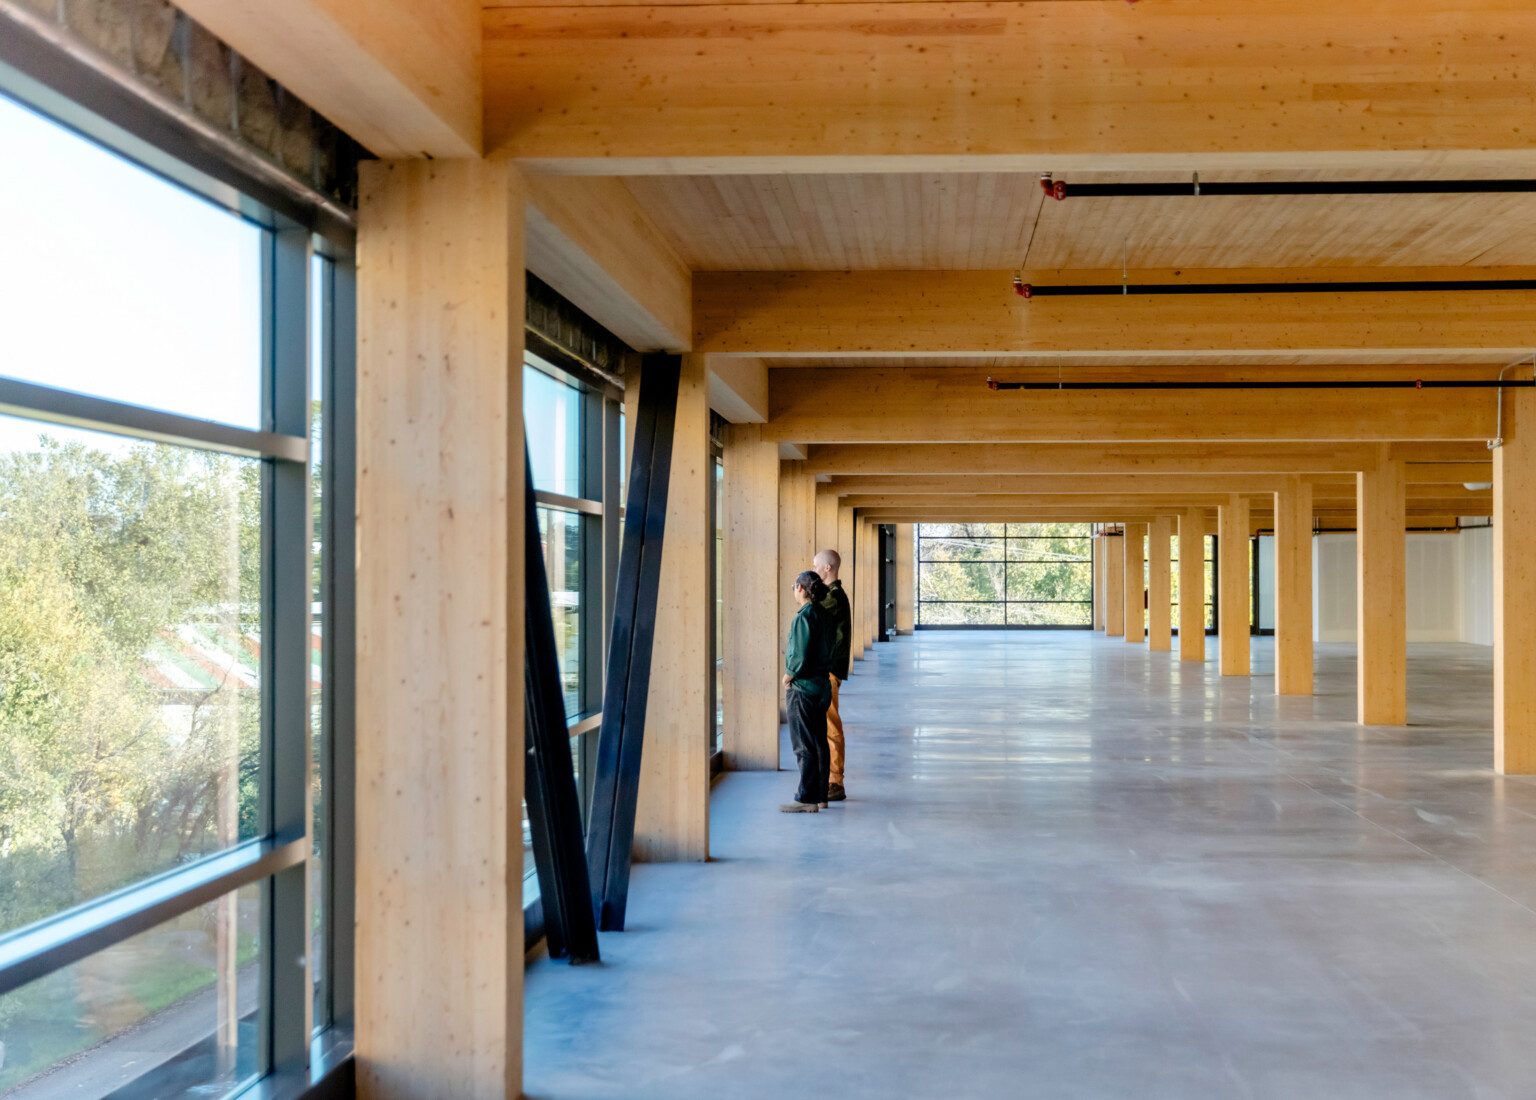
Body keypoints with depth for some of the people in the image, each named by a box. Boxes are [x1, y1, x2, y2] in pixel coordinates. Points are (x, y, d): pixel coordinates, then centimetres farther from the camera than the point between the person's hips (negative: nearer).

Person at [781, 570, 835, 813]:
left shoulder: (804, 616, -17)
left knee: (804, 746, -4)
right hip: (822, 685, 9)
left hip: (803, 688, -9)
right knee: (819, 744, 13)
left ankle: (807, 799, -1)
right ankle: (820, 795, 19)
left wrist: (789, 676, -7)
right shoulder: (823, 615, 9)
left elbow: (801, 656, -22)